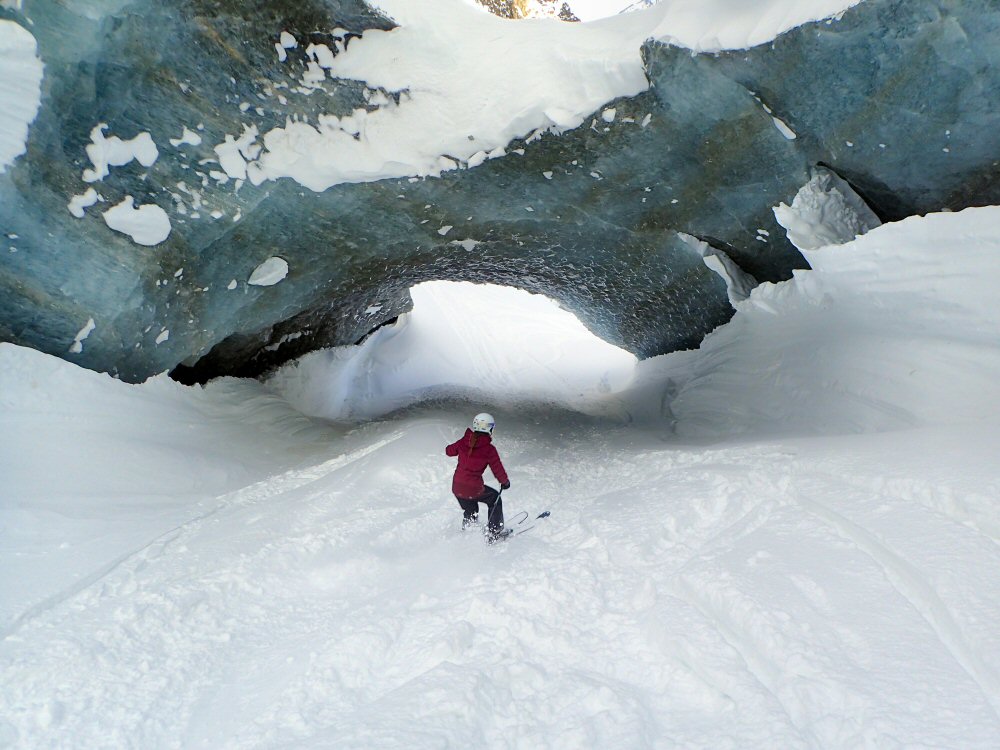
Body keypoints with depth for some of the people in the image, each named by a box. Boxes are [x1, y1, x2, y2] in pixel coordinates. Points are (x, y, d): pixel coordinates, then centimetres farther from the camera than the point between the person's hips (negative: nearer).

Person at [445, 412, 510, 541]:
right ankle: (493, 533, 25)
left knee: (471, 512, 32)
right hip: (474, 489, -5)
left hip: (457, 487, 5)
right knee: (494, 499, 23)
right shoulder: (489, 449, -15)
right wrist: (505, 482, 13)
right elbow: (497, 468, -6)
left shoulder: (463, 442, -2)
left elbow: (449, 451, 17)